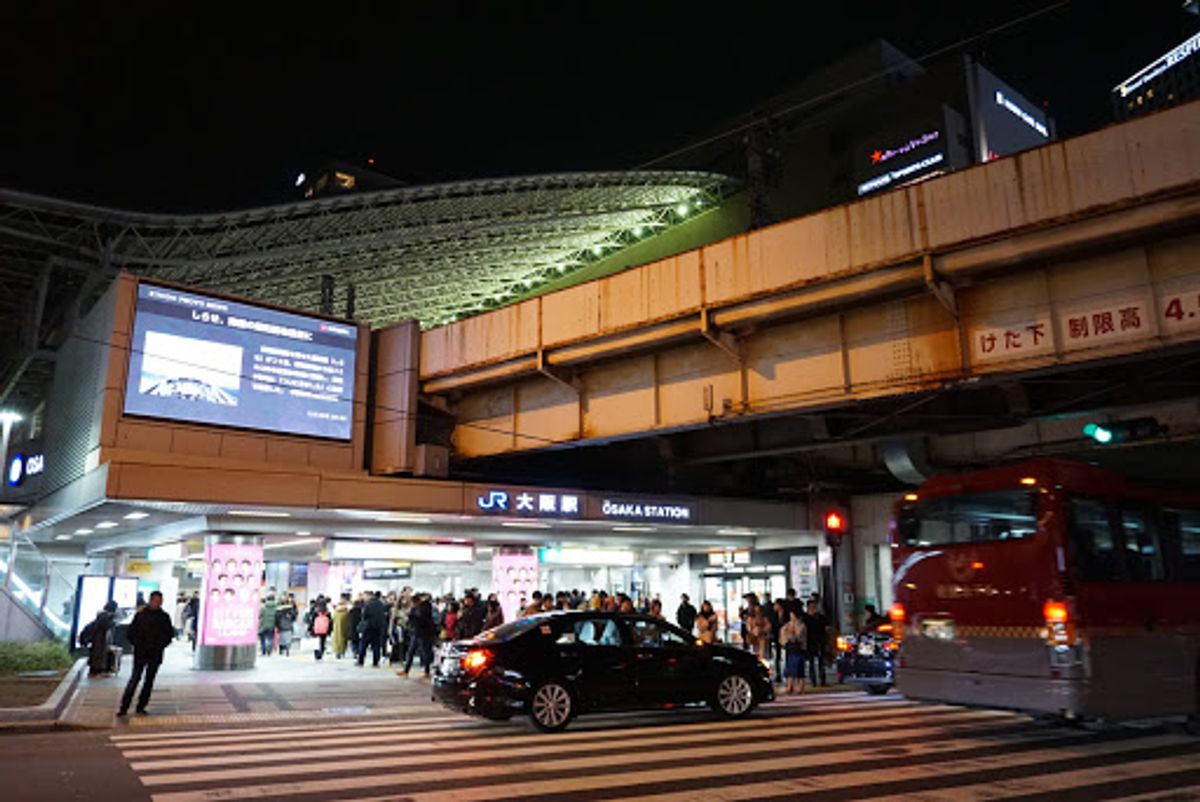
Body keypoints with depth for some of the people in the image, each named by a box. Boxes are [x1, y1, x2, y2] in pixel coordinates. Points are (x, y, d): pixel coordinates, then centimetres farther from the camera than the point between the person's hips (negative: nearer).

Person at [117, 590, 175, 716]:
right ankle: (124, 707, -1)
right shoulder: (140, 614, 1)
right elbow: (130, 633, 2)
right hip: (140, 653, -2)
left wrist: (159, 646, -5)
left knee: (149, 681, 6)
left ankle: (141, 707, 14)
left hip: (155, 655, 2)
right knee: (134, 679, -6)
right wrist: (138, 645, -8)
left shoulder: (164, 617, 5)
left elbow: (169, 635, 8)